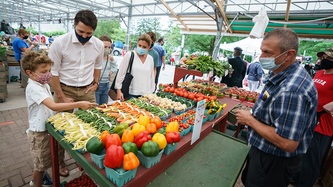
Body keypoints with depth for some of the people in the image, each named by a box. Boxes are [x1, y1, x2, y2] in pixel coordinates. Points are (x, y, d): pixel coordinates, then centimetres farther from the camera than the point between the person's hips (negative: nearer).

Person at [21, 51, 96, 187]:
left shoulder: (44, 84, 4)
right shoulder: (33, 88, -26)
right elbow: (53, 106, -38)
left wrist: (67, 105, -4)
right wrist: (79, 104, -43)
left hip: (48, 128, 9)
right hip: (39, 132, -9)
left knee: (45, 160, 28)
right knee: (40, 164, 12)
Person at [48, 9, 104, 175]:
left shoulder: (99, 45, -3)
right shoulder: (60, 42, -14)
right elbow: (52, 72, -9)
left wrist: (95, 83, 6)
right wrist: (61, 97, -9)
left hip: (87, 91, 3)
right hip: (65, 89, -2)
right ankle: (60, 162, 30)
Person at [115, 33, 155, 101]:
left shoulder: (150, 59, 8)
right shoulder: (129, 55, -4)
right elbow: (120, 74, -4)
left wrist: (151, 93, 14)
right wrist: (119, 90, -8)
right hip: (131, 94, -3)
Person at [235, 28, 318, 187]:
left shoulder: (291, 90, -33)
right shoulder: (281, 74, 1)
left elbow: (288, 144, -32)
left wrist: (250, 120, -24)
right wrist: (255, 112, 4)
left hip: (273, 163, -9)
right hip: (262, 151, 9)